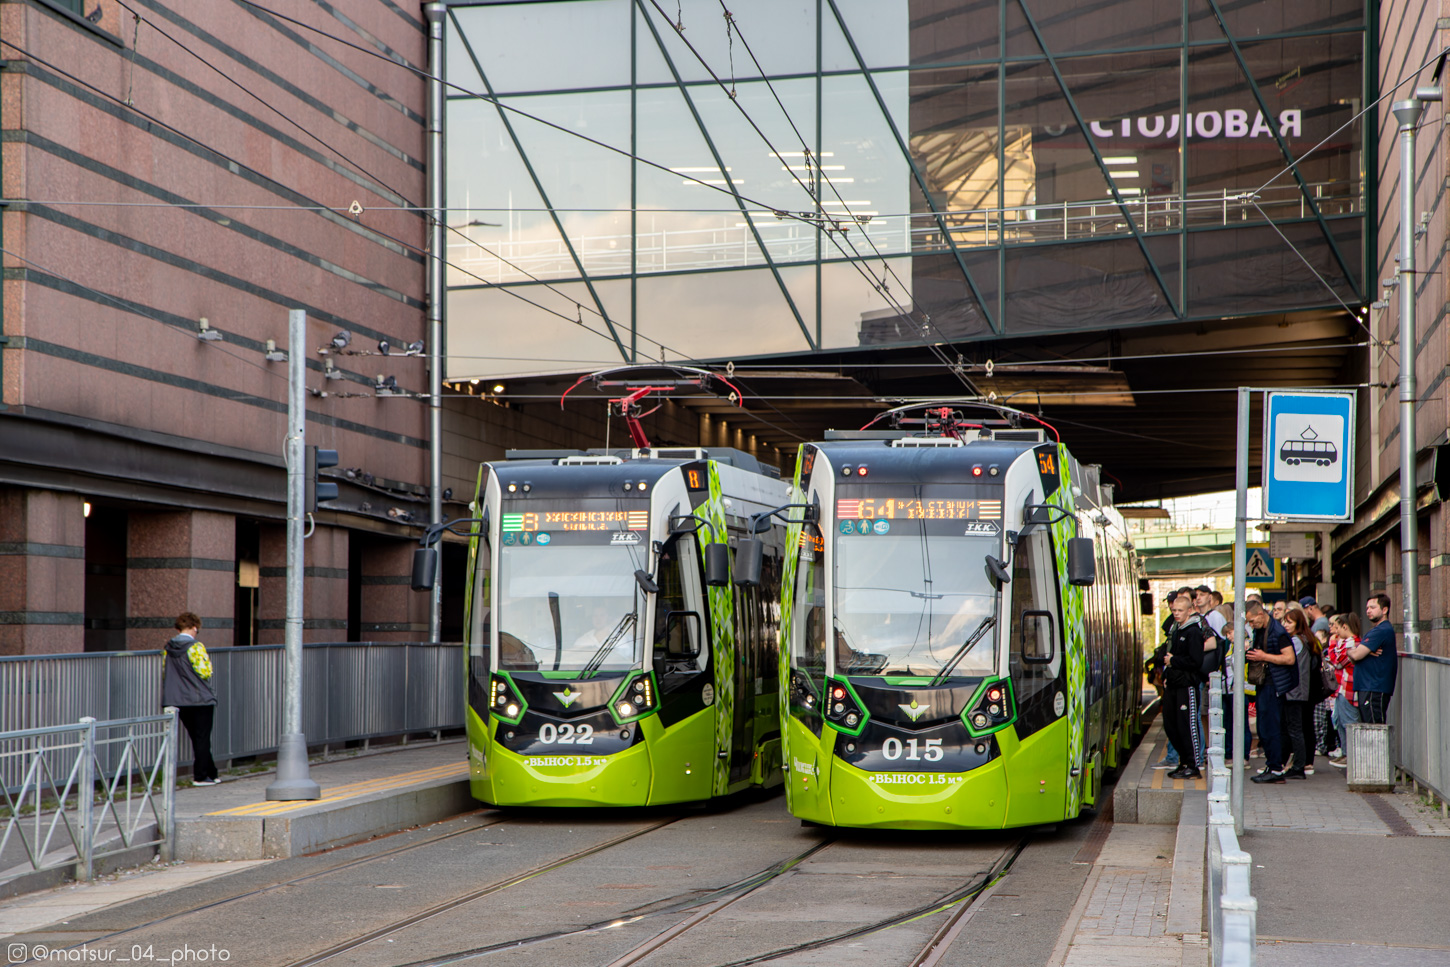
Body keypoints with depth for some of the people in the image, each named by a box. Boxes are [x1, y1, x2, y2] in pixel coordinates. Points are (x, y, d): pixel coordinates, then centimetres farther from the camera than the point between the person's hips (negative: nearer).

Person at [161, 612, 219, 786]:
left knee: (197, 738, 15)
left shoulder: (168, 649, 5)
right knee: (202, 739, 2)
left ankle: (210, 773, 21)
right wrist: (207, 661, 4)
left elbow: (165, 673, 10)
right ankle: (201, 776, 2)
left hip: (178, 700, 6)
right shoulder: (196, 647, -14)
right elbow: (205, 672, -15)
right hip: (201, 700, -6)